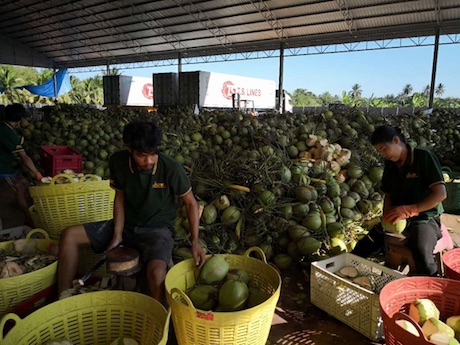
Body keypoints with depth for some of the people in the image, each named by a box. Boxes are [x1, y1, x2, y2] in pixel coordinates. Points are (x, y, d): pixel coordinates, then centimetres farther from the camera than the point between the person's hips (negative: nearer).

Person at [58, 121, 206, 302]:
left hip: (157, 228, -4)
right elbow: (120, 197, 2)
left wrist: (195, 241, -18)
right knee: (69, 235, -7)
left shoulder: (171, 168, -22)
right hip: (126, 224, 5)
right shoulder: (118, 161, -12)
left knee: (156, 272, -35)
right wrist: (117, 234, -6)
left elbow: (190, 203, -10)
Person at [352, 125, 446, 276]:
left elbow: (440, 193, -18)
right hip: (397, 218, 5)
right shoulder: (390, 164, 7)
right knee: (362, 249, -10)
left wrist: (409, 209, -28)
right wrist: (388, 216, -7)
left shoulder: (424, 158, -11)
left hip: (424, 218, -5)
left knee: (422, 254, -34)